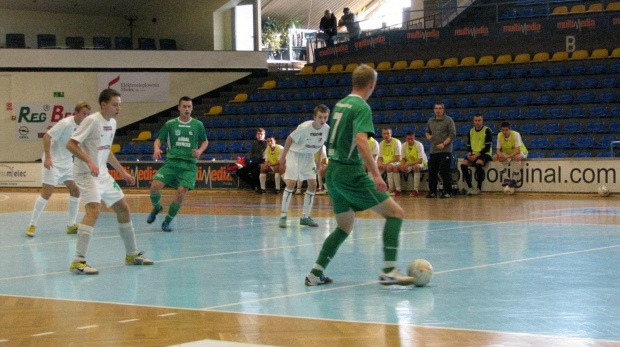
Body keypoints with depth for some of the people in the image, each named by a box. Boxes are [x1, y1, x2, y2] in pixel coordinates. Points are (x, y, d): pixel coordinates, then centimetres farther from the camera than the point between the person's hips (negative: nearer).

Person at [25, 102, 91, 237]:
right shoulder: (65, 124, -21)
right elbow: (47, 136, -22)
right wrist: (47, 157, -27)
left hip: (68, 163, 7)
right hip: (53, 162, -7)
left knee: (75, 191, 2)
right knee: (47, 193, -9)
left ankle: (71, 225, 11)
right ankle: (32, 225, 1)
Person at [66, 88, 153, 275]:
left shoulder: (112, 122, 12)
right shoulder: (92, 121, -15)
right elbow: (71, 144, -20)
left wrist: (123, 172, 24)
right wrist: (89, 162, -31)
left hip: (103, 174, 9)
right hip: (86, 174, -9)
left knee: (123, 209, 13)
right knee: (94, 210, -25)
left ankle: (132, 255, 27)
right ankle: (78, 262, -27)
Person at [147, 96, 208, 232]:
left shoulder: (198, 124, 8)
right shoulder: (170, 124, 7)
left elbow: (205, 141, 19)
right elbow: (159, 139, 12)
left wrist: (200, 150, -2)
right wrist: (157, 149, -9)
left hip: (189, 165, 0)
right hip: (171, 161, 0)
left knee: (181, 192, -15)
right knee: (155, 186, -17)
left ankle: (167, 221, 6)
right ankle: (157, 207, 17)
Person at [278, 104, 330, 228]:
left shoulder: (327, 129, -15)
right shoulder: (304, 127, -28)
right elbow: (290, 138, -13)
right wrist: (283, 157, -8)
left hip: (309, 156, 5)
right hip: (295, 153, -5)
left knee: (313, 184, -2)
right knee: (291, 183, -16)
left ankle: (305, 217, 8)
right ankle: (283, 216, -8)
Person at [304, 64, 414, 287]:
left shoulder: (340, 104, 15)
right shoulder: (362, 107, -11)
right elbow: (361, 141, -25)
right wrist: (376, 174, -28)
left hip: (333, 172, 9)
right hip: (351, 173, -9)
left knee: (345, 226, 19)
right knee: (395, 212, -6)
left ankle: (316, 273, 14)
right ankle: (389, 271, -15)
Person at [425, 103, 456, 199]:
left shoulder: (448, 120, -2)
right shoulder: (431, 121, 15)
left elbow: (452, 134, -7)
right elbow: (427, 131, 28)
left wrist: (444, 144, -17)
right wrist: (428, 136, 4)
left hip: (445, 150, -6)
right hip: (433, 150, 6)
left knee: (444, 172, -8)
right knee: (432, 171, 7)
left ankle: (446, 192, -1)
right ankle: (432, 191, 17)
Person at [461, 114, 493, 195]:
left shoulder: (487, 131, -4)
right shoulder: (471, 131, 13)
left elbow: (487, 147, -10)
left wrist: (476, 155, -18)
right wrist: (469, 154, -7)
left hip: (484, 154, -5)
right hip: (473, 154, 5)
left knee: (478, 164, -36)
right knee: (463, 164, -22)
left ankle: (479, 187, -25)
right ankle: (469, 187, -18)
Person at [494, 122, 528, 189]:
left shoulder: (515, 134, -27)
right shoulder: (500, 135, -13)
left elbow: (518, 151, -33)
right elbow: (498, 149, -8)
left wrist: (507, 157, -43)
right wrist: (499, 155, -32)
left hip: (521, 152, -5)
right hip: (507, 153, 5)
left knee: (517, 157, -40)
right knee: (495, 157, -18)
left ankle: (514, 180, -26)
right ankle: (508, 178, -16)